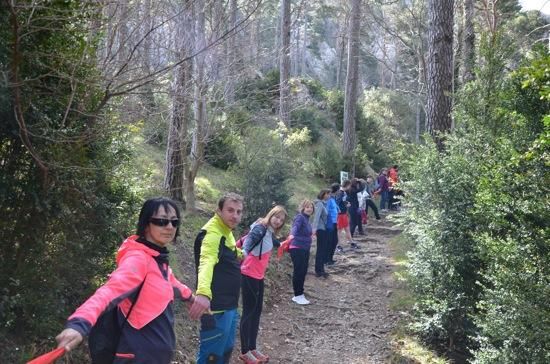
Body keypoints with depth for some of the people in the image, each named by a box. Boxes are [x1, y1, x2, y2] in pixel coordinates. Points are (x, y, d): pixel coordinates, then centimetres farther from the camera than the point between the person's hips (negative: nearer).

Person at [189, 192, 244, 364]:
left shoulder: (226, 231, 8)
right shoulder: (213, 233, -23)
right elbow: (206, 262, -44)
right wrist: (203, 293, -60)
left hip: (229, 306, 10)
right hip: (216, 308, -10)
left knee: (226, 350, 23)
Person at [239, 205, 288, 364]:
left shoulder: (270, 233, 10)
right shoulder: (260, 228, -16)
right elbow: (250, 239, -34)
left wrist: (284, 243, 43)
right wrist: (244, 251, -50)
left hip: (259, 275, 9)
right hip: (249, 275, -9)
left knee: (257, 311, 13)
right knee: (249, 311, -2)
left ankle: (252, 348, 23)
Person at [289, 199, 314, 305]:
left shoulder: (307, 219, 12)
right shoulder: (300, 217, -14)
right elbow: (295, 226, -34)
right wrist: (292, 235, -53)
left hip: (305, 249, 9)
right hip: (297, 249, -9)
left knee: (303, 272, 11)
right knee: (298, 272, -6)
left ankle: (300, 293, 21)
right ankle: (297, 296, 1)